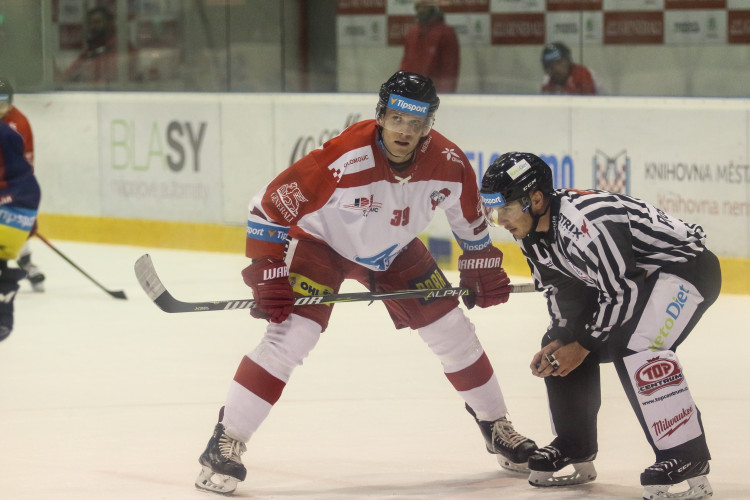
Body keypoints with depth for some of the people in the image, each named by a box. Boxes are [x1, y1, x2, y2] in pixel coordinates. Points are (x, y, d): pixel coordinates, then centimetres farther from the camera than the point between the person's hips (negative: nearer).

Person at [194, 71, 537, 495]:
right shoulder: (342, 160, -37)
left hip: (395, 250, 5)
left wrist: (484, 268, 7)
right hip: (321, 241, -5)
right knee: (291, 336, -20)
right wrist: (268, 275, -29)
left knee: (452, 330, 4)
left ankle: (496, 426, 26)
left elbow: (470, 217, 1)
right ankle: (226, 444, -15)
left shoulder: (450, 164, -22)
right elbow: (269, 206, -29)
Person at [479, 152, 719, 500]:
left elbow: (623, 292, -29)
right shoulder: (532, 230, -4)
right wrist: (561, 340, -7)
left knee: (633, 344, -31)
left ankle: (688, 461, -25)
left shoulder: (587, 221, -33)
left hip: (689, 266, -10)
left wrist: (583, 346, -19)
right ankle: (575, 449, 22)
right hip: (629, 274, 10)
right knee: (561, 343, 7)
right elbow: (560, 288, 8)